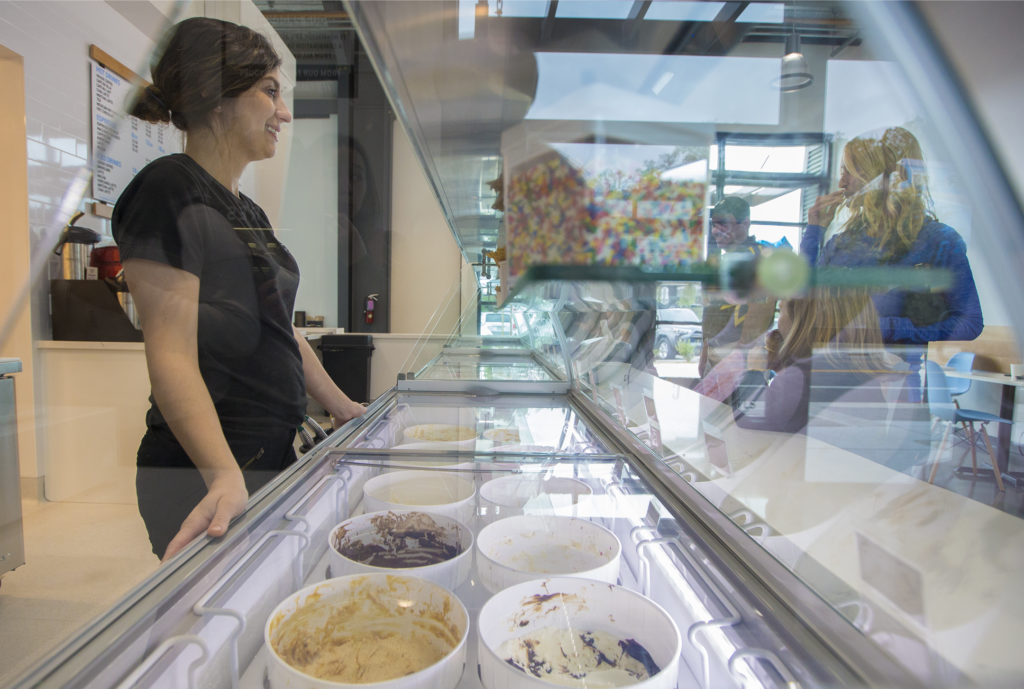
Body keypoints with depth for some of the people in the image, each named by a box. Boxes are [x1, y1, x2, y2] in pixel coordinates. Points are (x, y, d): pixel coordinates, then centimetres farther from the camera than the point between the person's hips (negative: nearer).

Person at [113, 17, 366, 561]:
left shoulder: (247, 211, 15)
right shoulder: (170, 190, -13)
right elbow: (172, 355, -22)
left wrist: (342, 407, 19)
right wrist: (225, 476, -33)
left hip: (273, 454, 8)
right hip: (205, 477, -8)